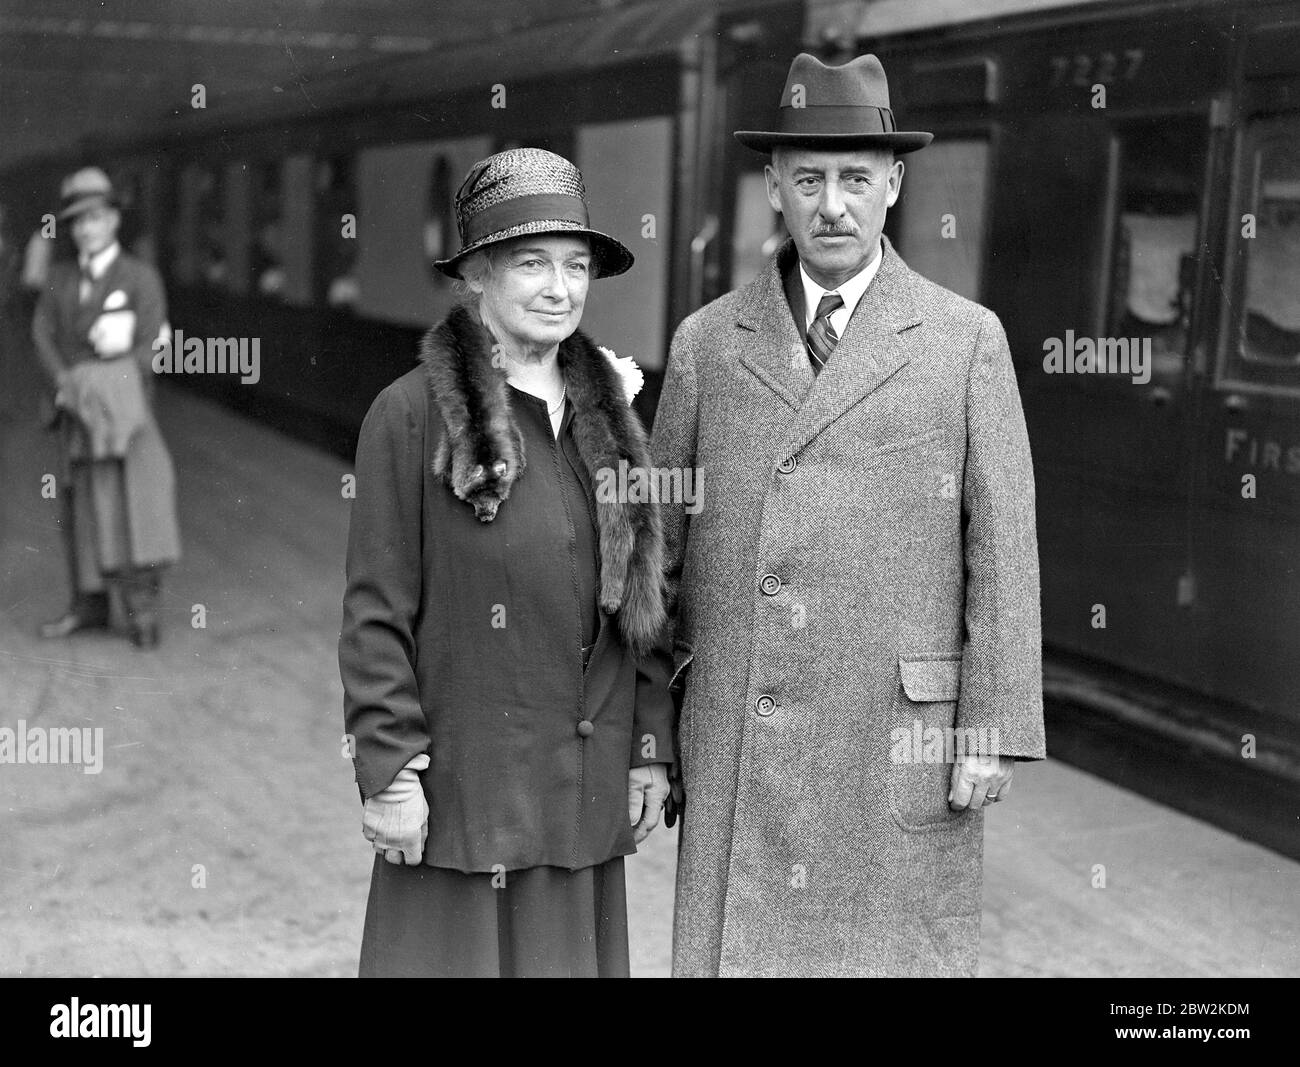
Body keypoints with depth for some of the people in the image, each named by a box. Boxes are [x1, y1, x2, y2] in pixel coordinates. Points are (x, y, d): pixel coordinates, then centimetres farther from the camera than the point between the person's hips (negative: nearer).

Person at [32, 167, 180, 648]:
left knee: (134, 496, -15)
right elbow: (43, 334, 3)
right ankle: (89, 604, 17)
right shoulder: (59, 279, 13)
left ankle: (141, 606, -14)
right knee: (79, 504, 8)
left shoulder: (141, 277, -1)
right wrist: (65, 384, -13)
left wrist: (110, 391, -17)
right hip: (74, 410, 5)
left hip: (123, 405, -5)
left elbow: (150, 347, -8)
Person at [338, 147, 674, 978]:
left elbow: (642, 598, 11)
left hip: (586, 797, 5)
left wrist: (652, 750, 8)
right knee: (457, 952, 5)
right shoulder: (411, 416, -8)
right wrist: (390, 771, -11)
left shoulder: (609, 414, 7)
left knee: (570, 954, 12)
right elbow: (376, 612, -8)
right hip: (461, 790, -4)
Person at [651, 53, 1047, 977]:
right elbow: (662, 547, 8)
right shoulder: (707, 342, 6)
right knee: (735, 950, 5)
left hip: (900, 732, -2)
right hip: (737, 739, 2)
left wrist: (994, 732, -6)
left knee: (899, 954, 5)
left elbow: (1003, 547, -1)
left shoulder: (967, 340, 0)